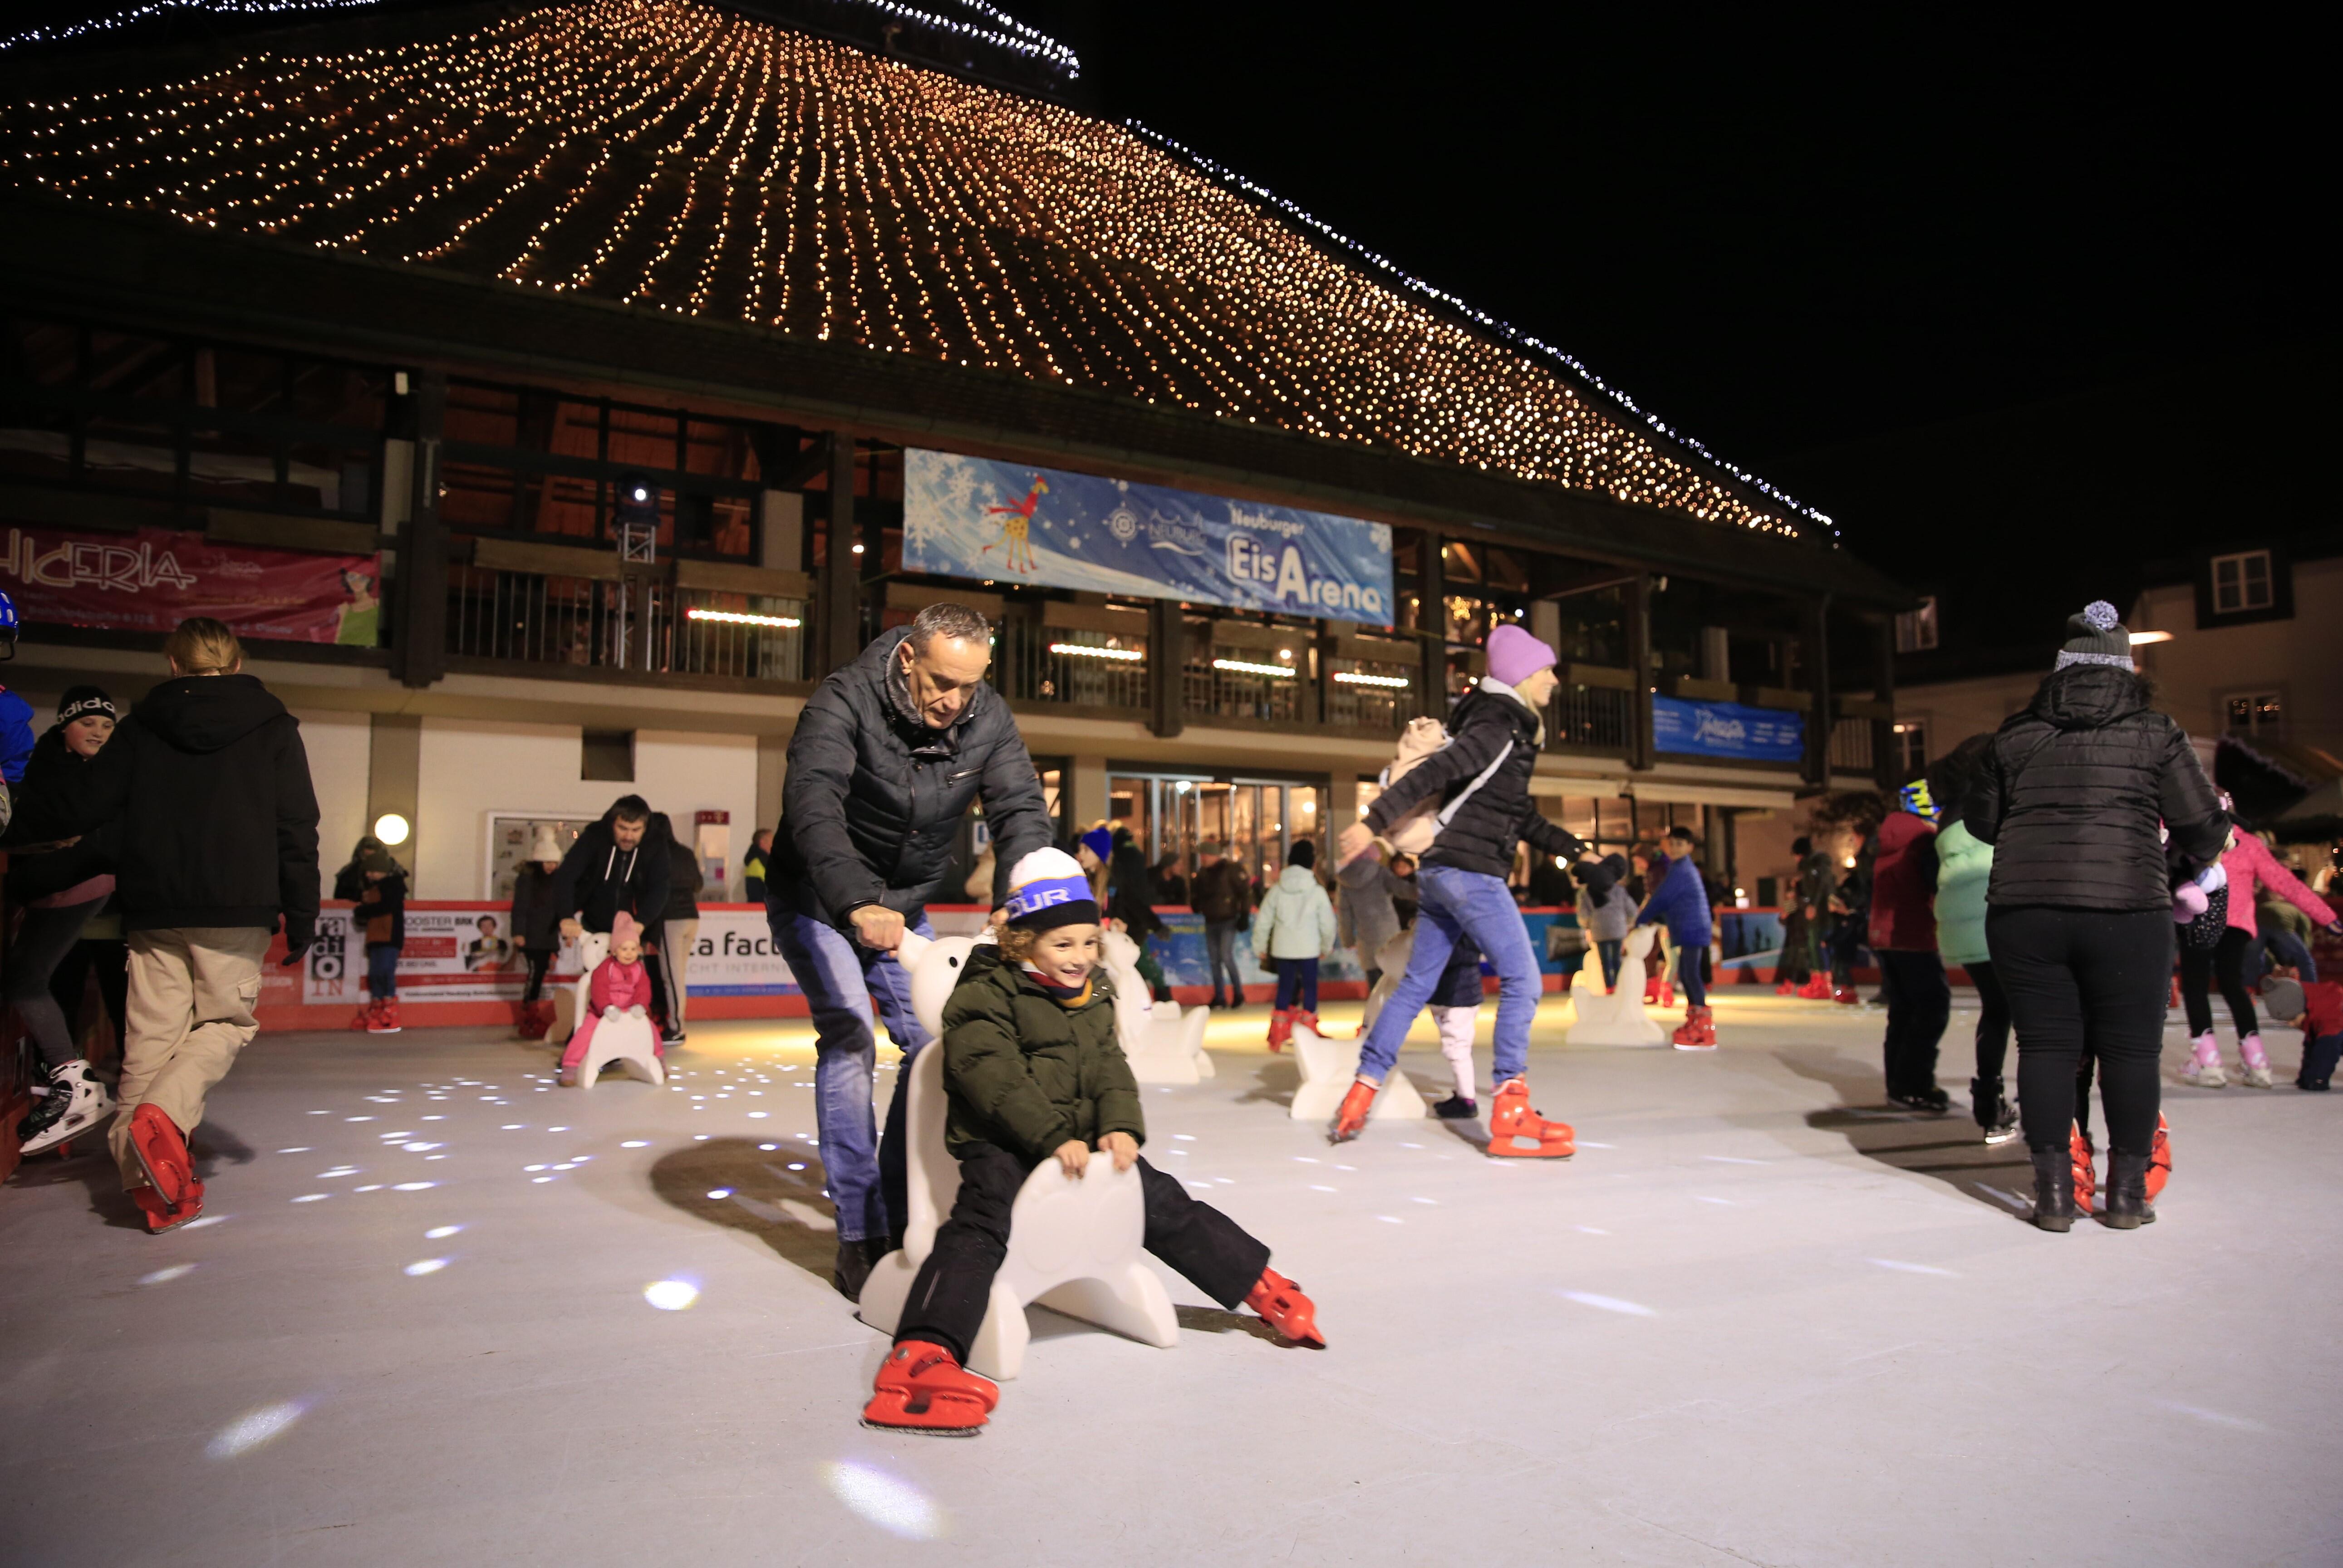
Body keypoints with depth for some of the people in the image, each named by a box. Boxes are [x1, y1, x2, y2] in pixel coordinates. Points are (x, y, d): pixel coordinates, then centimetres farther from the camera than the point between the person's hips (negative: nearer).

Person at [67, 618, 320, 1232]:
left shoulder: (139, 726, 9)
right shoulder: (272, 727, 3)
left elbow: (90, 818, 7)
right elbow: (297, 833, -1)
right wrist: (301, 919, 4)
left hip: (153, 909, 2)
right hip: (238, 910, -2)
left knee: (152, 1037, 8)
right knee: (226, 1023, 9)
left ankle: (144, 1178, 6)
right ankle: (162, 1113, -16)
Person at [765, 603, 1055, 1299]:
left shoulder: (988, 718, -14)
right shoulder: (847, 700, -28)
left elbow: (1022, 809, -20)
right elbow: (812, 803, -42)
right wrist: (857, 903, -57)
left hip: (905, 907, 5)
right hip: (819, 902, -5)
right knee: (849, 1040, -18)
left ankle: (901, 1213, 14)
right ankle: (859, 1234, -11)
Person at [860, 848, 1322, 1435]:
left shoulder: (1092, 997, 15)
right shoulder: (985, 996, -9)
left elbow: (1110, 1068, 9)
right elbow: (996, 1078, -19)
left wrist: (1119, 1127, -10)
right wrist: (1054, 1138, -26)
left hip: (1081, 1142, 6)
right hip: (1000, 1145, -6)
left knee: (1165, 1205, 7)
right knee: (980, 1224, -30)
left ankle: (1265, 1288, 21)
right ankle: (922, 1355, -46)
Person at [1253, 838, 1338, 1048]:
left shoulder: (1277, 890, 1)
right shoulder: (1318, 892, -6)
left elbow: (1263, 921, 3)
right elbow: (1328, 924, -2)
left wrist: (1260, 946, 15)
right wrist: (1327, 948, 13)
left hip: (1282, 949, 3)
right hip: (1308, 949, -3)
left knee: (1285, 987, 11)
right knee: (1310, 987, 8)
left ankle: (1278, 1037, 10)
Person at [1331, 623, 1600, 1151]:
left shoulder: (1508, 731, 20)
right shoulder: (1497, 728, -11)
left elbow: (1521, 815, 26)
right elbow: (1431, 774, -22)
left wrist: (1571, 846, 26)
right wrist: (1374, 822, -30)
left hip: (1441, 872, 10)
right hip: (1471, 870, -10)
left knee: (1417, 984, 11)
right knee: (1522, 980, -7)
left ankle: (1363, 1090, 13)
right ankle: (1510, 1116, -7)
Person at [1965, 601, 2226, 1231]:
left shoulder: (2015, 735, 9)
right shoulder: (2154, 733, 5)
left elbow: (1981, 823, 17)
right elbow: (2204, 828, 8)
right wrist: (2204, 853, 31)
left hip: (2023, 910, 1)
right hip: (2126, 911, -1)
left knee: (2046, 1045, 7)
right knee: (2131, 1049, 9)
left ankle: (2055, 1192, 9)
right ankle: (2127, 1193, 16)